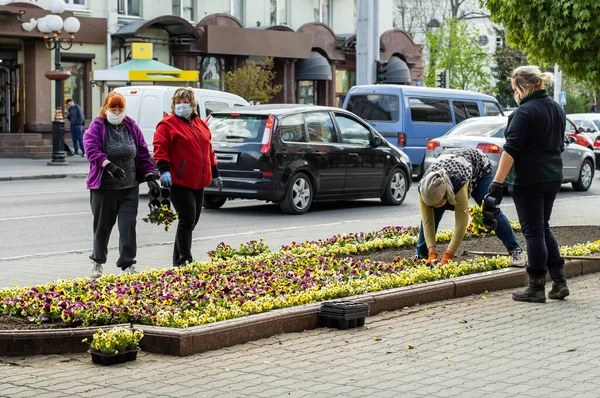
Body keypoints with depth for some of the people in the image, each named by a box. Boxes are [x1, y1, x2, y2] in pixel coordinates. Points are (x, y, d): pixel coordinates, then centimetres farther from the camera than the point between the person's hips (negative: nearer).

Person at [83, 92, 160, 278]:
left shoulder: (131, 127, 8)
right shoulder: (96, 127, -4)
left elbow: (142, 153, 10)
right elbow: (91, 149, -20)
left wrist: (150, 176, 1)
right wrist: (108, 165, -35)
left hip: (129, 187, 2)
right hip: (103, 187, -2)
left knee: (128, 225, -4)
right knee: (102, 226, 9)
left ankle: (127, 264, 2)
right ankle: (97, 261, 29)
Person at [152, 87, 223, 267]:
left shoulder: (200, 124, 17)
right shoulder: (167, 124, -4)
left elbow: (208, 150, 23)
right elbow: (160, 148, -13)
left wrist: (215, 174, 23)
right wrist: (164, 170, -26)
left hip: (198, 183, 7)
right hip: (179, 182, -7)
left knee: (192, 220, 10)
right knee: (187, 218, -12)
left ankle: (178, 260, 19)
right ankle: (185, 260, -8)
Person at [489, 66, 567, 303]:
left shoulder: (525, 112, -16)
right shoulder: (557, 110, 10)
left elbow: (511, 149, -20)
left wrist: (497, 182, -20)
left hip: (528, 180, -8)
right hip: (552, 177, 8)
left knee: (533, 231, -2)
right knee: (543, 228, 18)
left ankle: (536, 288, 3)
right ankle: (559, 282, 13)